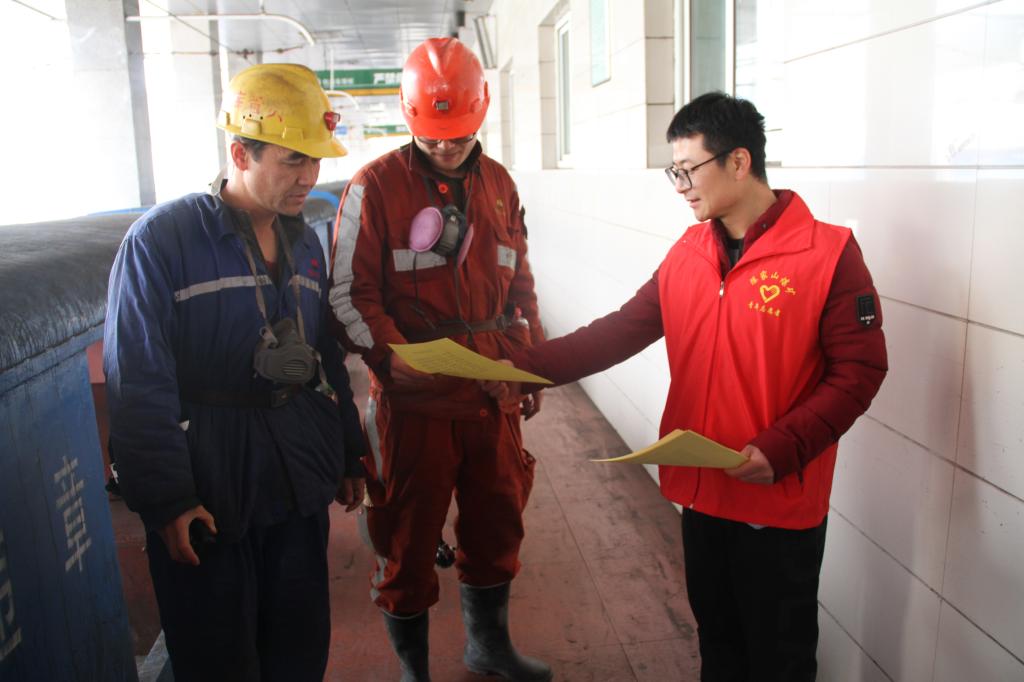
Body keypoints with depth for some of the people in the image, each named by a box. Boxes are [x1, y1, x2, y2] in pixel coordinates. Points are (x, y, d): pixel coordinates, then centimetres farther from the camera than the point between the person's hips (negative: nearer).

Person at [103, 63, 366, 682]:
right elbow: (138, 385, -14)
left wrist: (349, 455, 15)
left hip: (300, 480, 6)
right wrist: (167, 500, -15)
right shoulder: (162, 239, -12)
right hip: (208, 491, -5)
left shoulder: (305, 243, 9)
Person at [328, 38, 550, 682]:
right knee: (408, 534, 8)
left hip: (493, 392, 5)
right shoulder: (376, 185, -7)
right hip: (413, 397, -5)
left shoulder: (499, 184, 10)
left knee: (498, 520, 17)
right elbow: (349, 293, -8)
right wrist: (390, 354, -23)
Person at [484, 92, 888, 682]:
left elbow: (859, 371, -13)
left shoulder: (829, 253, -13)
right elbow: (621, 330, 1)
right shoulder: (688, 253, 3)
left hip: (782, 502, -5)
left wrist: (781, 450, -23)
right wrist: (525, 368, -7)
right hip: (701, 490, 5)